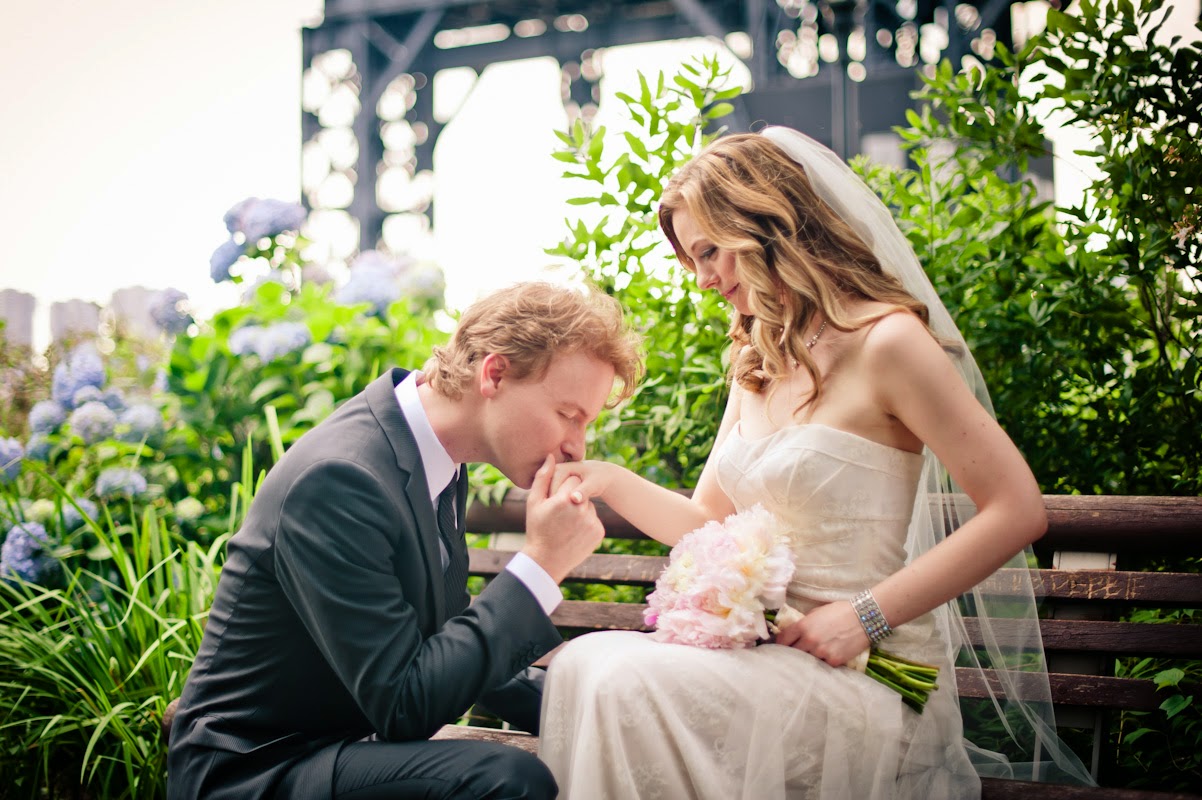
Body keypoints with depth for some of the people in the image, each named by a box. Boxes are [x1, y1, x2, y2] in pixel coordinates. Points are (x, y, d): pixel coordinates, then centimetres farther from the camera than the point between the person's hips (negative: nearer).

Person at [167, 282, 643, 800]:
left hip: (344, 747, 9)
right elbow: (403, 708, -25)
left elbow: (459, 638, 15)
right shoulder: (340, 479, -24)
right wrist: (541, 565, -22)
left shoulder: (435, 459, 4)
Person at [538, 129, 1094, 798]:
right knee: (587, 662, -21)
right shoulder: (757, 361, 16)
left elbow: (1018, 512, -15)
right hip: (766, 652, 7)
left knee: (626, 685, -28)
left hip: (866, 672, -7)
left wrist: (865, 616, -17)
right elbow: (710, 523, 19)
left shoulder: (884, 341, -10)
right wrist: (614, 482, 0)